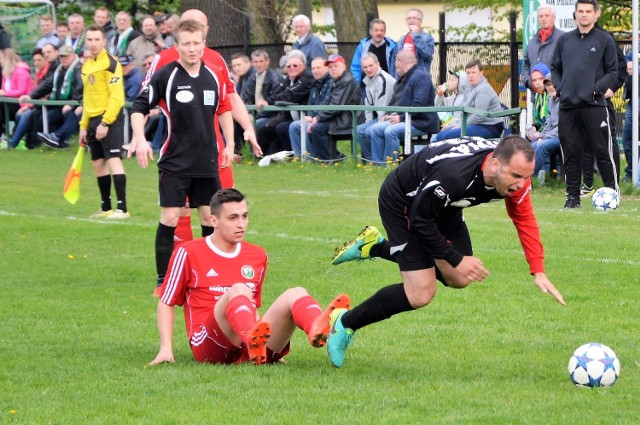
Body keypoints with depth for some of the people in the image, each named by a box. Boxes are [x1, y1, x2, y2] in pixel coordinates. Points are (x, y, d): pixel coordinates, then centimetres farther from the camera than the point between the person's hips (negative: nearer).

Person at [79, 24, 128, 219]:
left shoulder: (110, 64, -11)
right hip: (93, 120, 9)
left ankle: (122, 208, -17)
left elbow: (117, 96, -18)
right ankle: (106, 208, 18)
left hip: (109, 119, -9)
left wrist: (105, 123, -21)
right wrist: (84, 126, 19)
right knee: (98, 164, 10)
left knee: (113, 160, -15)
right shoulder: (87, 65, 15)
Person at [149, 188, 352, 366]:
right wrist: (166, 349, -2)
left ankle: (320, 330, -58)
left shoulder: (257, 256, 19)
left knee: (295, 294, -19)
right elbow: (166, 303, 10)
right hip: (209, 347, -4)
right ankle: (252, 340, -66)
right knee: (239, 290, -31)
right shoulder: (189, 253, 5)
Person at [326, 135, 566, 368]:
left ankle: (376, 247, 27)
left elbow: (525, 220, -5)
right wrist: (456, 260, -23)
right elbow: (420, 220, -29)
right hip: (402, 204, -8)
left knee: (460, 280, 12)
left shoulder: (516, 175, -22)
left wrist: (539, 272, -13)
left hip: (442, 206, 8)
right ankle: (344, 324, 5)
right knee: (420, 295, -14)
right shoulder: (452, 175, -43)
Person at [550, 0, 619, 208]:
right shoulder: (564, 40, 15)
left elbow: (613, 72, 2)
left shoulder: (605, 40, 3)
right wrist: (559, 87, 3)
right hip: (568, 105, 4)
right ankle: (573, 196, 11)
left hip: (594, 105, -4)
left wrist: (598, 89, -11)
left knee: (603, 152, -5)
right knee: (570, 152, 4)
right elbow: (555, 68, 20)